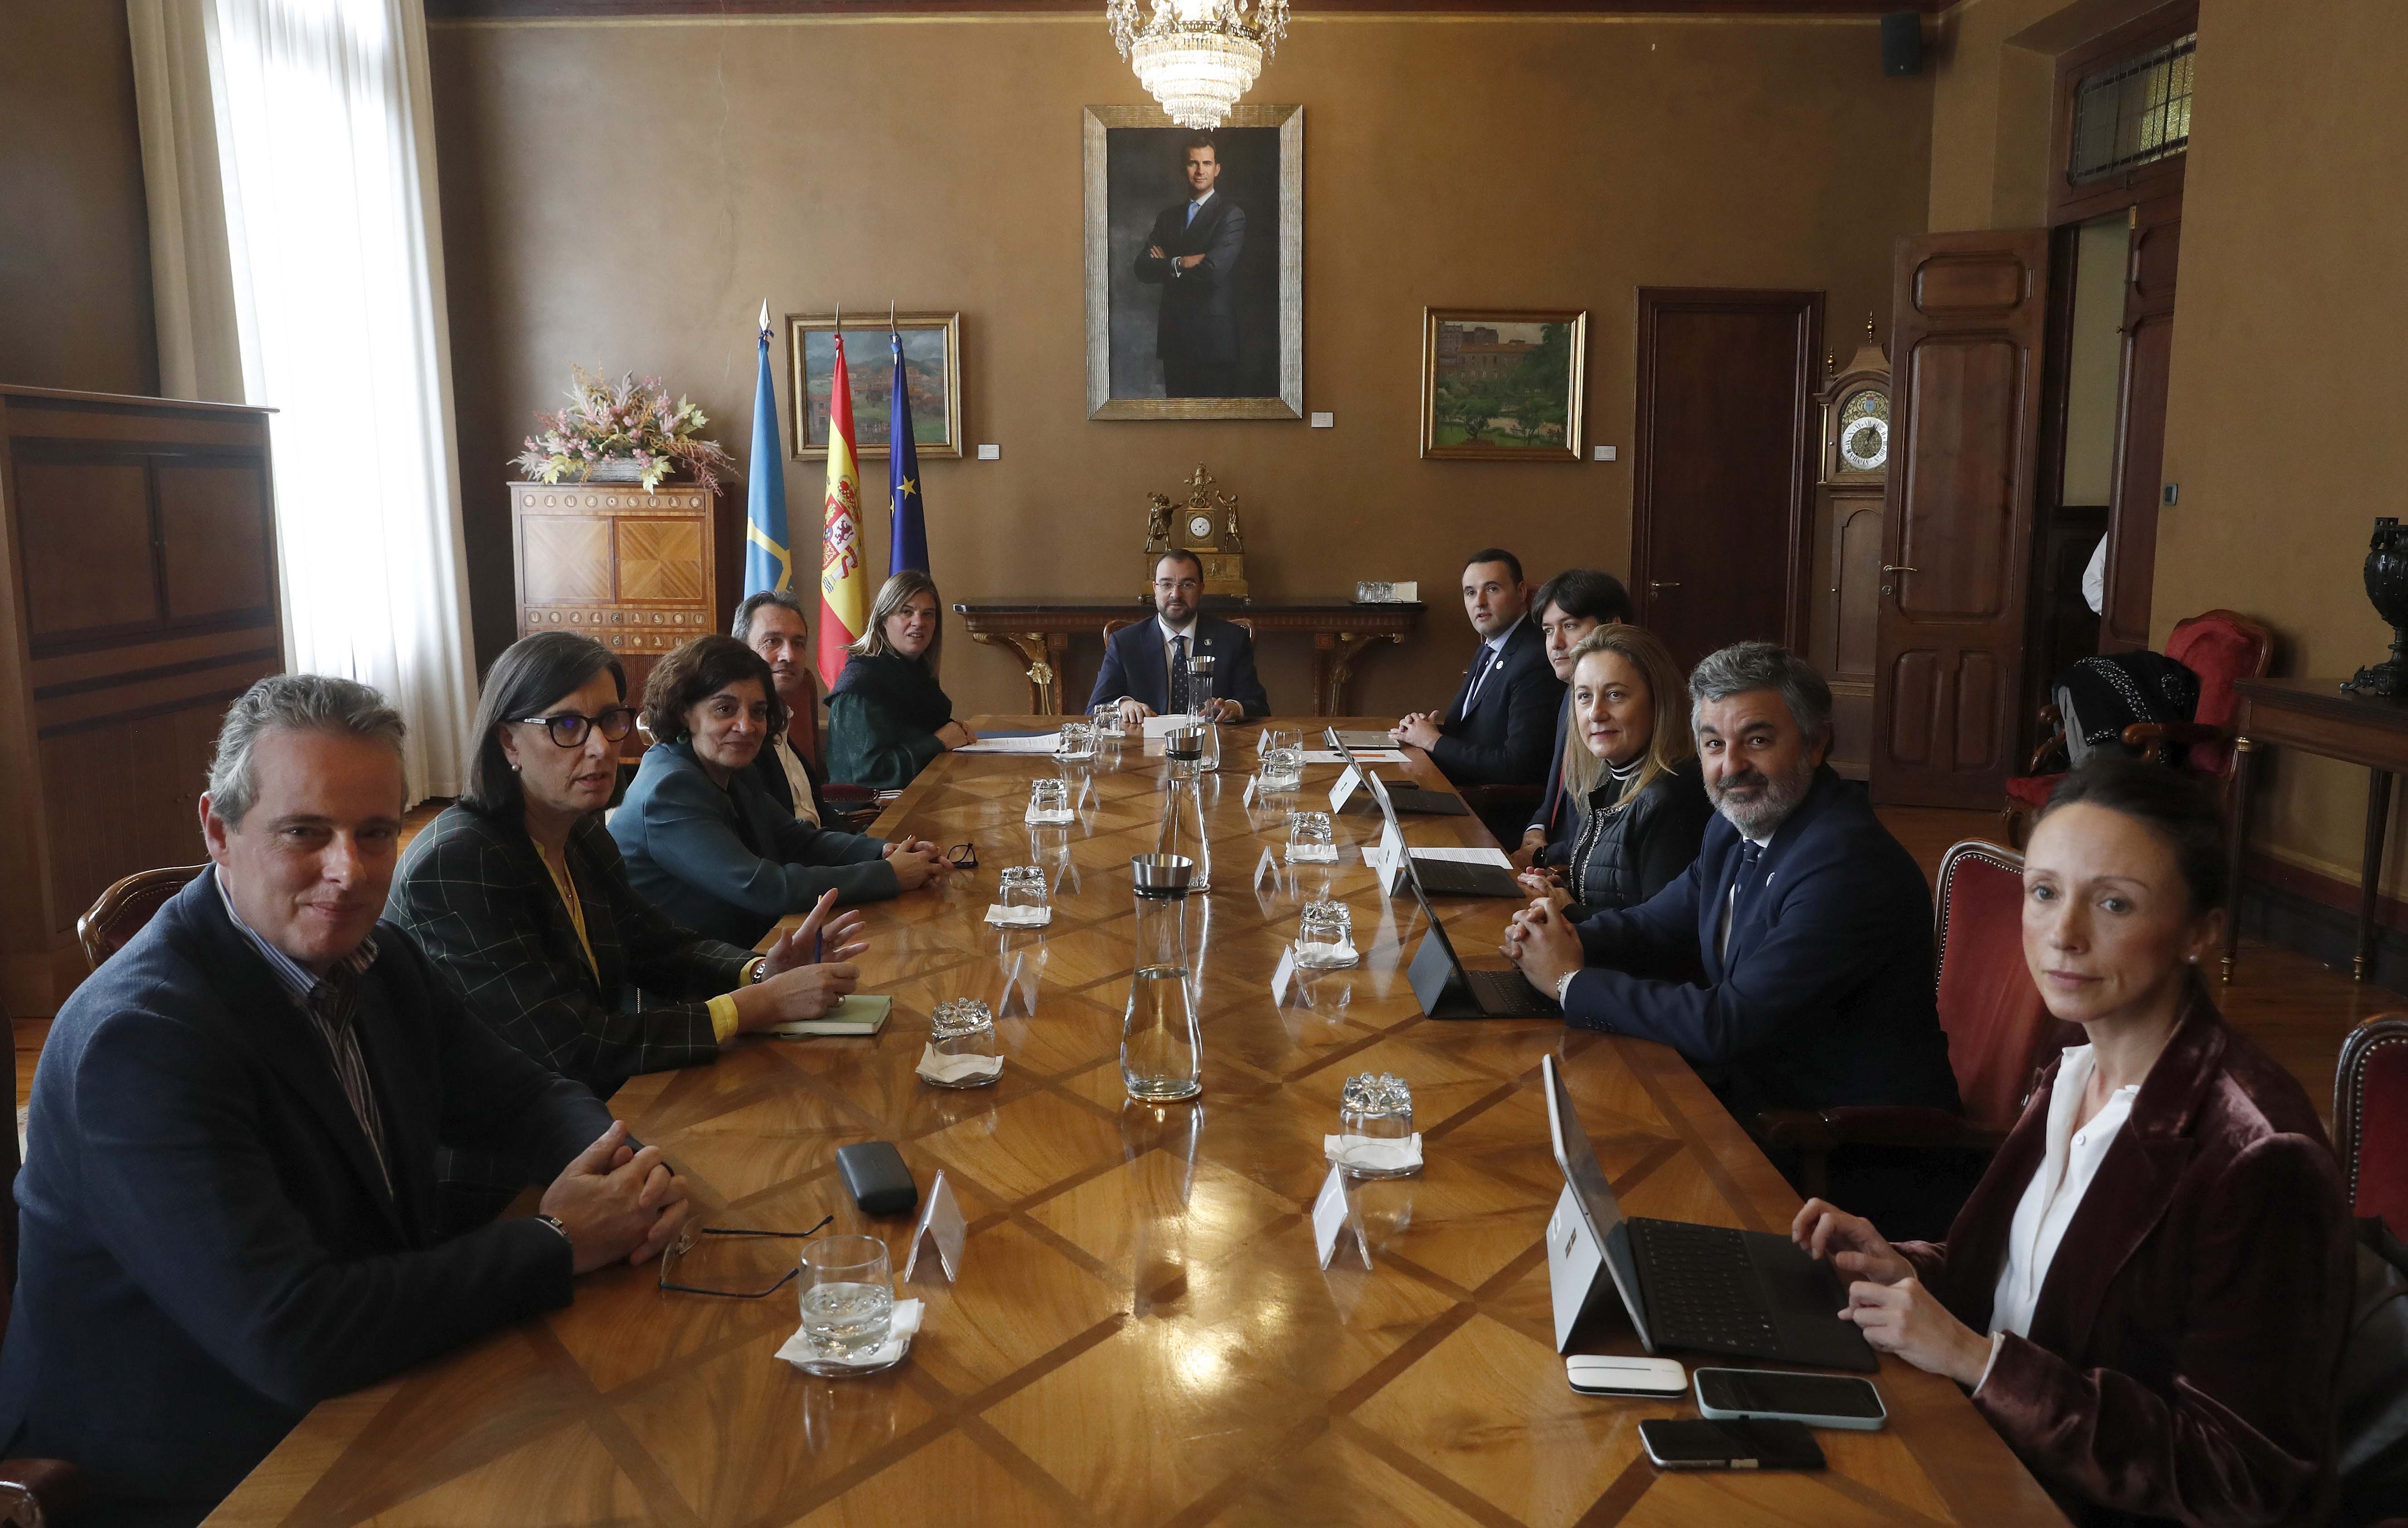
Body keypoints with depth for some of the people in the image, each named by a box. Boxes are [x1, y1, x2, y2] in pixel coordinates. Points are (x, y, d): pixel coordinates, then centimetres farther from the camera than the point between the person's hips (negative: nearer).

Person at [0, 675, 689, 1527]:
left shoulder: (379, 959, -2)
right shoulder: (140, 1037, -24)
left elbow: (520, 1099, 8)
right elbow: (292, 1338, -29)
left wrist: (617, 1169, -14)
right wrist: (558, 1245, -21)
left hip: (361, 1406, 7)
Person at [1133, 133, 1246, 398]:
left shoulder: (1231, 214, -4)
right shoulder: (1169, 215, 14)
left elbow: (1213, 271, -19)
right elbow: (1143, 269, 3)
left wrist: (1167, 265, -5)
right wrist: (1181, 264, -13)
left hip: (1213, 336, -5)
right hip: (1173, 336, 5)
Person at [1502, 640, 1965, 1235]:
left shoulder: (1848, 863, -26)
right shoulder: (1738, 827, 2)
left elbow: (1731, 1025, -27)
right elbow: (1659, 925, 12)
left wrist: (1573, 982, -19)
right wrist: (1570, 942, -10)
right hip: (1754, 1088, 8)